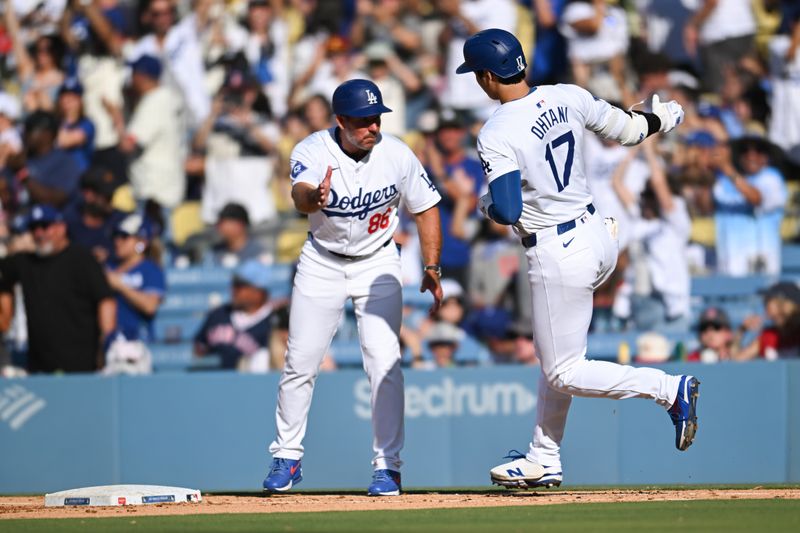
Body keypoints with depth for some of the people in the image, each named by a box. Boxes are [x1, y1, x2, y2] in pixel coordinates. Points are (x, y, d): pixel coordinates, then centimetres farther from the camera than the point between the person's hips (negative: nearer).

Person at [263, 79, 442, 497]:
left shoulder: (397, 155, -17)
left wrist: (432, 268, -8)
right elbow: (299, 194, -43)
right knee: (300, 362, 1)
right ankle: (286, 457, 18)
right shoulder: (312, 152, -22)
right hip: (321, 263, 0)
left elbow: (425, 207, -1)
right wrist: (313, 197, -68)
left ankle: (387, 464, -2)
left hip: (377, 263, 0)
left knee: (383, 362, -12)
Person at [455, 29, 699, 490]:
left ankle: (669, 388, -8)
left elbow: (507, 212, -27)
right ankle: (545, 460, 29)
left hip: (558, 256, -8)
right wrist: (665, 117, 33)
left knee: (564, 374, 5)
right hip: (600, 236, 8)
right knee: (554, 353, 23)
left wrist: (485, 204, -2)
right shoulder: (569, 98, -2)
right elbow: (628, 130, 11)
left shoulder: (497, 136, -20)